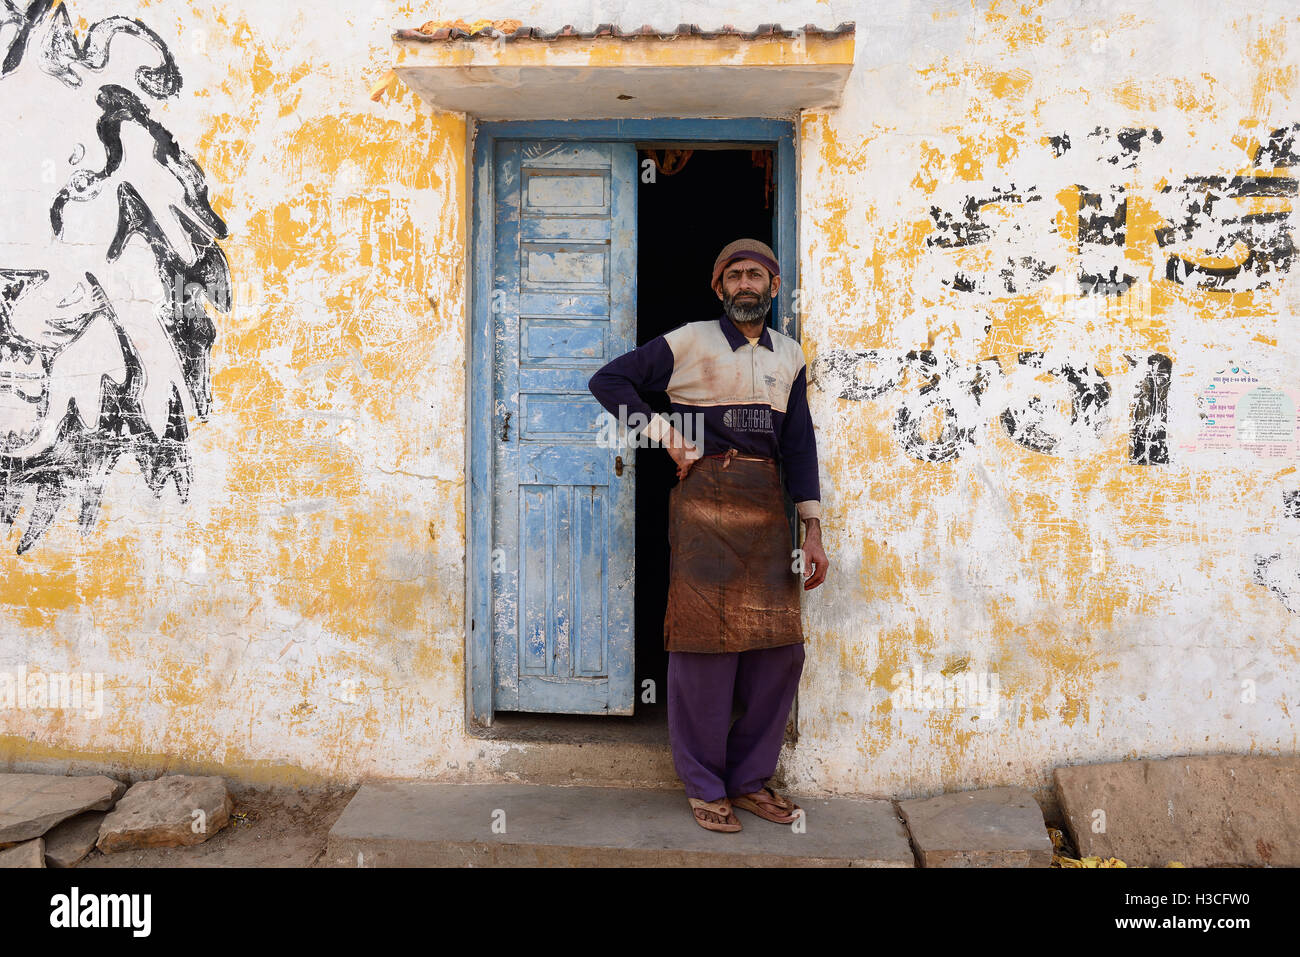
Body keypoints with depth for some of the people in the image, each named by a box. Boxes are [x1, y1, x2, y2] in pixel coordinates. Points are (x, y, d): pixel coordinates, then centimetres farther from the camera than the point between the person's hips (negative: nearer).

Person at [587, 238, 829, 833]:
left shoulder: (789, 356, 16)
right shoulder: (689, 342, 3)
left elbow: (799, 444, 14)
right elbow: (608, 380, 3)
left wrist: (812, 530, 7)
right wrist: (663, 433, -5)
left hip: (767, 505, 5)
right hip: (705, 499, -4)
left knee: (780, 645, 4)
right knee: (705, 641, -3)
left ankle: (751, 778, 21)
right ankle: (705, 787, 12)